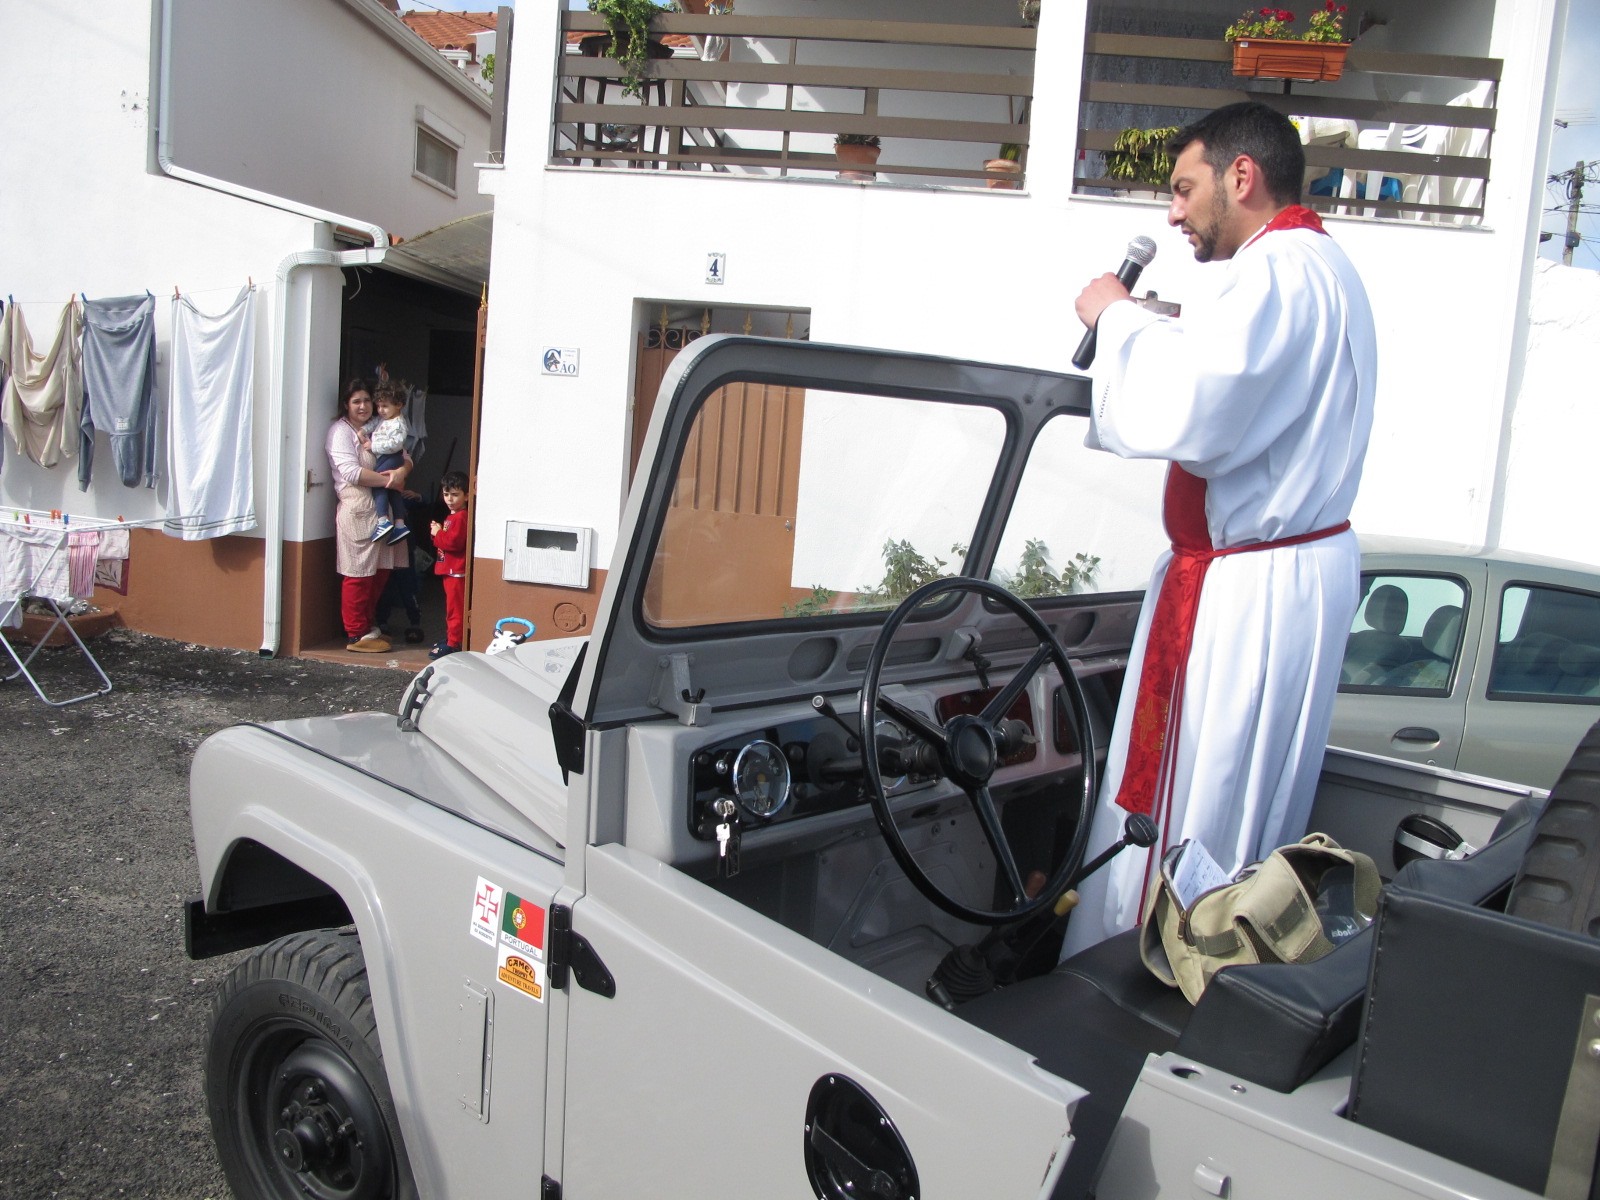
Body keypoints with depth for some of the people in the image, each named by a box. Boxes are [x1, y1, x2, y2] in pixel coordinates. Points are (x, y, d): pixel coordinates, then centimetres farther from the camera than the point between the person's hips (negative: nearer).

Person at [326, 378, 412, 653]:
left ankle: (367, 624, 25)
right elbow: (351, 472, -17)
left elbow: (405, 459, 10)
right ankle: (356, 635, 4)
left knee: (381, 570, 12)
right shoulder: (340, 431, -6)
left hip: (381, 510, 8)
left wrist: (401, 471, -13)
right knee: (358, 575, -4)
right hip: (356, 509, -8)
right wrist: (389, 480, -14)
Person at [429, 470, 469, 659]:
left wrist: (438, 534, -11)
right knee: (451, 607, 18)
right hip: (450, 570, 11)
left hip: (457, 571, -11)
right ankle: (451, 637, 28)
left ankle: (453, 644, -5)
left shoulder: (461, 518, -16)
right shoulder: (452, 517, 18)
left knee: (455, 608, -7)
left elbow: (454, 542, -25)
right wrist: (437, 530, 4)